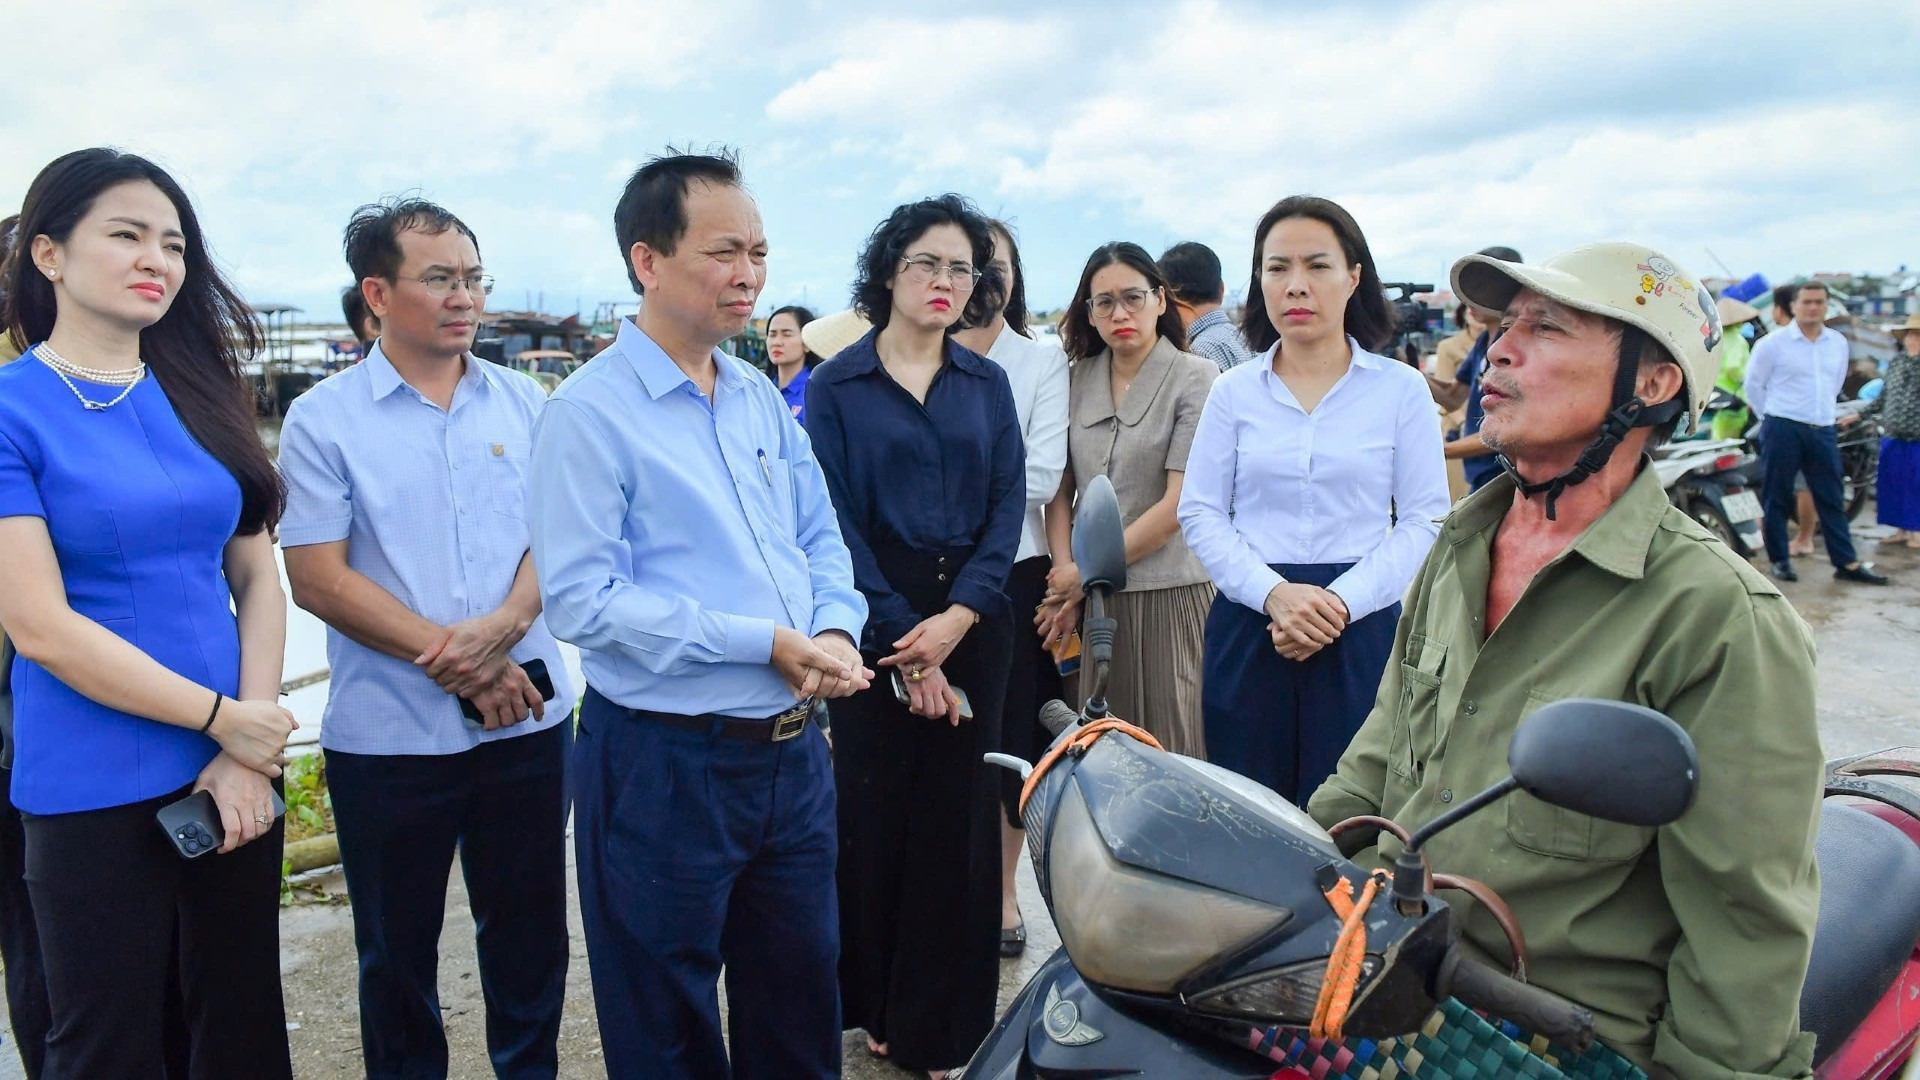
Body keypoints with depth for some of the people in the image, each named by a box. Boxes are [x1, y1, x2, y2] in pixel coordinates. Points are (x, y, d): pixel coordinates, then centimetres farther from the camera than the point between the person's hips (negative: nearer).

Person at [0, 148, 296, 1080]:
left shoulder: (202, 396, 5)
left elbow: (259, 583, 5)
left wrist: (246, 758, -5)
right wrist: (222, 718, -12)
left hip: (230, 781, 4)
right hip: (92, 793, -4)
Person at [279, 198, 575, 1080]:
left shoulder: (522, 402, 4)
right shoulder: (324, 419, -4)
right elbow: (317, 579, -9)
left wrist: (502, 628, -17)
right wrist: (456, 662, -15)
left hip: (527, 720, 3)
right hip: (388, 734, -2)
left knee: (531, 932, 15)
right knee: (397, 951, 13)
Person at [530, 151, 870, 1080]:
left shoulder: (762, 398, 8)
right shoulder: (590, 411, -13)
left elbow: (819, 539, 13)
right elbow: (582, 600, -20)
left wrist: (834, 631, -8)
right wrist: (764, 641, -21)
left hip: (793, 750, 6)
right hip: (666, 763, -6)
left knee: (800, 1004, 22)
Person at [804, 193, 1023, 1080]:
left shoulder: (987, 384, 9)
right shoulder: (836, 385, 0)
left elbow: (1008, 506, 2)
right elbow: (837, 519, -6)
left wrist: (956, 618, -12)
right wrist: (905, 639, -12)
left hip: (972, 619, 2)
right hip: (877, 618, -2)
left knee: (959, 814, 6)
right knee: (874, 808, 4)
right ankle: (871, 1002, 23)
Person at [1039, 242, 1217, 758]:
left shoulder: (1195, 377, -4)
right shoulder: (1078, 378, 9)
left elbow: (1179, 504, -10)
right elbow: (1060, 489, 9)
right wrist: (1065, 573, -4)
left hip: (1169, 594, -4)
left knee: (1173, 750, 1)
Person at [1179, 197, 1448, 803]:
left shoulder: (1401, 389, 2)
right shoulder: (1234, 392, 7)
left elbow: (1424, 520, -1)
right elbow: (1200, 514, 3)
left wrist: (1341, 602, -14)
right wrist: (1274, 594, -12)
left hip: (1361, 632, -1)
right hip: (1247, 626, 2)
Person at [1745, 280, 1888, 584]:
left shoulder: (1838, 343, 9)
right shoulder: (1773, 343, -6)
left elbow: (1835, 384, 23)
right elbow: (1753, 385, 1)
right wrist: (1772, 417, 5)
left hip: (1823, 431, 4)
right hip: (1783, 430, -4)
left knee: (1831, 500, 6)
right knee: (1777, 498, 1)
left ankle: (1847, 563, 9)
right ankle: (1779, 560, 11)